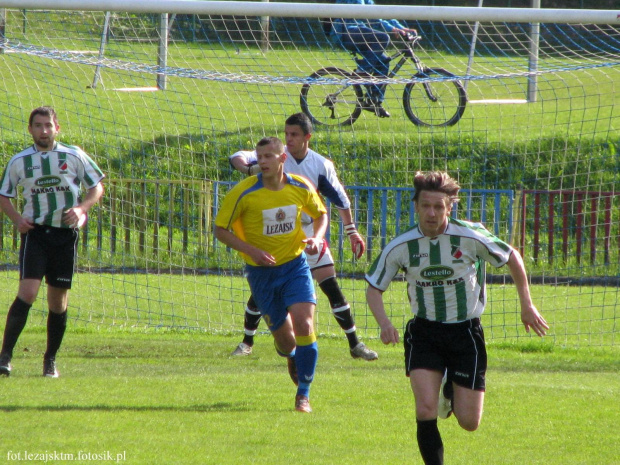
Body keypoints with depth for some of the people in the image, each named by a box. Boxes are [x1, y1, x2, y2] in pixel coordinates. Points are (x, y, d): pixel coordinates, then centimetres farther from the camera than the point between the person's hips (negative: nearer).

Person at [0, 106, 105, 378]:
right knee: (27, 292, -18)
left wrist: (81, 209, -10)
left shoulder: (74, 156, 3)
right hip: (35, 232, -1)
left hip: (65, 233, 1)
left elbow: (97, 188, 9)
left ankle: (51, 360, 19)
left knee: (59, 301, 6)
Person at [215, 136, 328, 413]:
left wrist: (317, 238, -8)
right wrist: (251, 250, -21)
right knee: (285, 339, 2)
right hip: (262, 272, -1)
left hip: (295, 265, 1)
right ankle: (291, 357, 44)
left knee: (304, 325, -18)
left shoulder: (301, 188, -6)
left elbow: (321, 214, 13)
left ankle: (303, 395, -4)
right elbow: (220, 229, -8)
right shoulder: (243, 193, -15)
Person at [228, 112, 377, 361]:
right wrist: (249, 167, -41)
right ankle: (247, 342, 19)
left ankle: (355, 344, 1)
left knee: (332, 287, -5)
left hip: (308, 232, 0)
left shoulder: (321, 165, -4)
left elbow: (339, 198, 8)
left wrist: (352, 231, 9)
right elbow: (238, 158, -19)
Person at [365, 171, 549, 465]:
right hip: (424, 333, 0)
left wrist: (526, 305, 3)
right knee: (426, 410, -20)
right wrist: (384, 323, -16)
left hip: (465, 333, 0)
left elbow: (512, 258, 2)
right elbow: (373, 288, 2)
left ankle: (451, 390, 37)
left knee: (469, 423, 1)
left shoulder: (470, 238, -15)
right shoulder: (400, 247, -10)